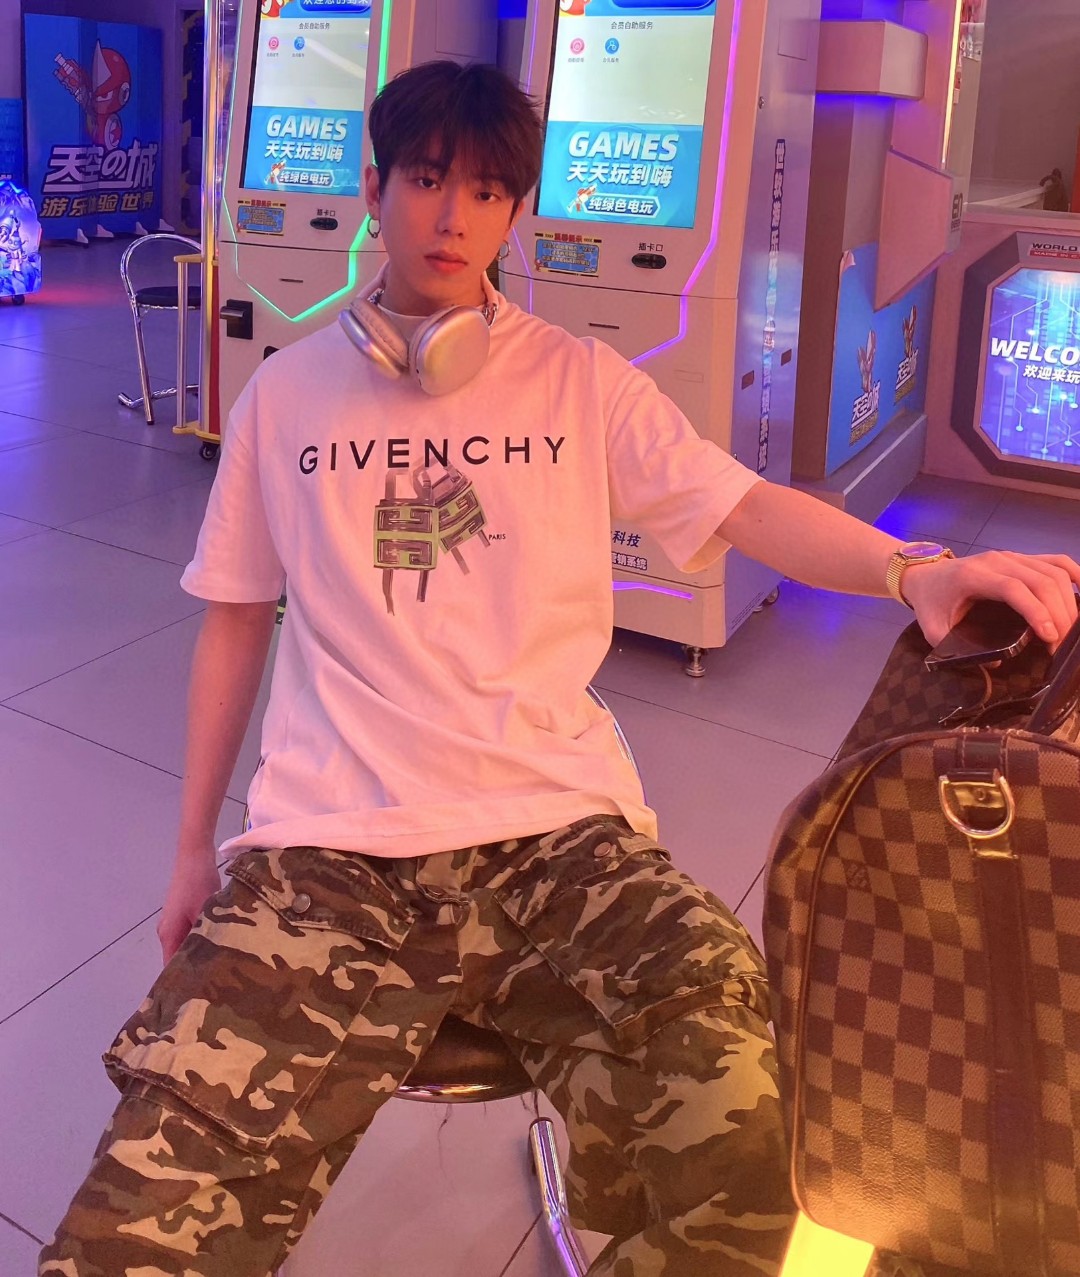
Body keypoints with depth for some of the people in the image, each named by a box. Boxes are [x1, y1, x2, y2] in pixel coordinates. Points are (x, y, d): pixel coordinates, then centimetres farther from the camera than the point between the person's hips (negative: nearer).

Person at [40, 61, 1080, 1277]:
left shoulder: (582, 383, 10)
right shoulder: (287, 391, 14)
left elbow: (745, 506, 0)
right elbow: (235, 618, 17)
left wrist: (917, 568, -21)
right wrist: (193, 848, 17)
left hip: (556, 830, 0)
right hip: (327, 854, 1)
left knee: (733, 1177, -24)